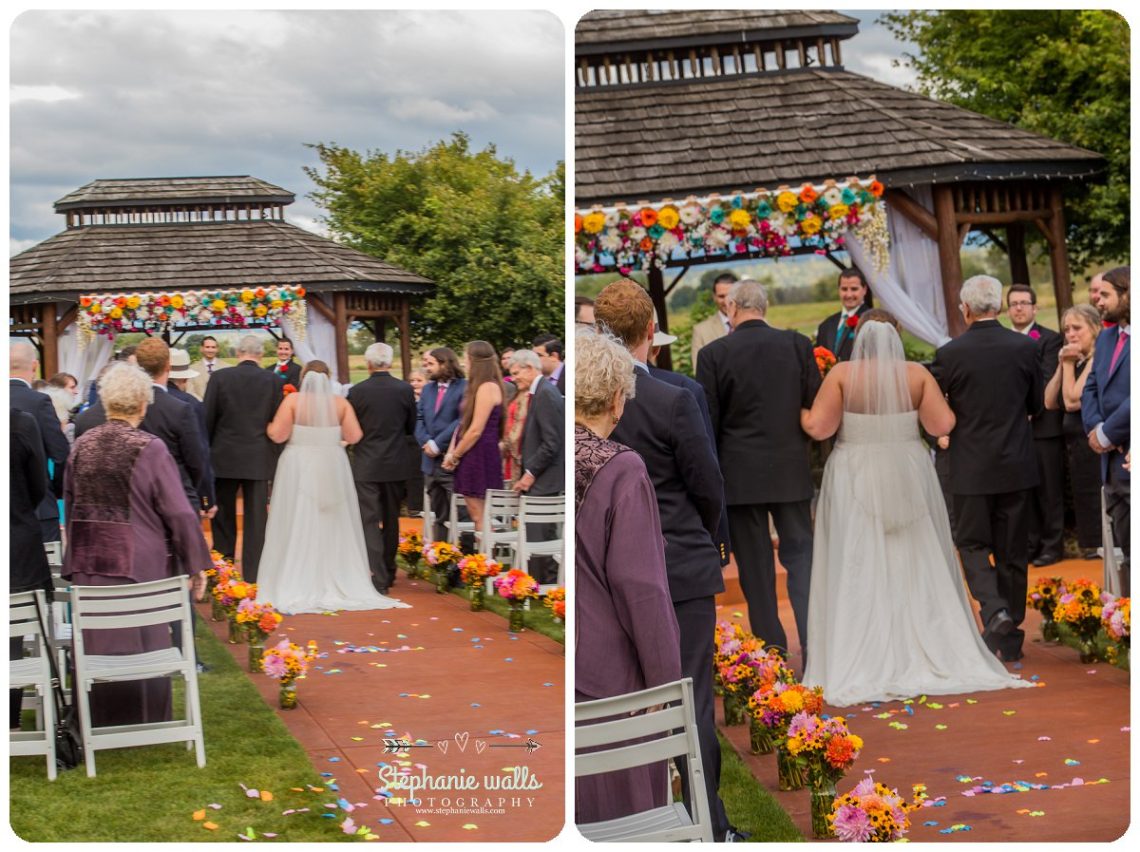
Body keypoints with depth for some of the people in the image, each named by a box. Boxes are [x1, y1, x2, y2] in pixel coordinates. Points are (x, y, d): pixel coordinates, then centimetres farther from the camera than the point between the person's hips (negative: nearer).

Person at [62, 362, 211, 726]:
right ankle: (145, 721, 16)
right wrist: (196, 564, -3)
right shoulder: (149, 449, -13)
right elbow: (179, 512, -11)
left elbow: (69, 505, 11)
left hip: (88, 563, 4)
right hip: (140, 561, -4)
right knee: (143, 642, 8)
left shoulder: (82, 445, 1)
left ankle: (99, 723, 20)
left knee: (98, 647, 12)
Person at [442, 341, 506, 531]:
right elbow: (464, 424, 16)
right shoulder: (477, 387, 17)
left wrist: (454, 456, -7)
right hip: (471, 457, 9)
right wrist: (451, 452, 4)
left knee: (480, 516, -8)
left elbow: (476, 430, -17)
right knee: (474, 513, 8)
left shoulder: (487, 387, -13)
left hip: (481, 457, -9)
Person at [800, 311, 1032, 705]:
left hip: (856, 480, -2)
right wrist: (940, 402, 16)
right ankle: (935, 657, 15)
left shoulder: (842, 373, -8)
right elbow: (942, 425, -4)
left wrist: (800, 410, 9)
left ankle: (862, 668, 1)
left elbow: (818, 427, -11)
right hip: (908, 479, 2)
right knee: (916, 568, 11)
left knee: (859, 572, 2)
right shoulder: (918, 373, -3)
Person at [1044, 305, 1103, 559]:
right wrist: (1062, 365, -1)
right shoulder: (1077, 361, 13)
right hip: (1076, 445, 9)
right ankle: (1090, 549, 21)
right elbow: (1050, 402, 7)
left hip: (1093, 445, -9)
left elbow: (1073, 401, -19)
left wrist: (1069, 364, -10)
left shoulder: (1097, 361, -13)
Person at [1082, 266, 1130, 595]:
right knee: (1125, 551, 15)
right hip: (1114, 460, 9)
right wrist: (1095, 429, -3)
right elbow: (1090, 389, 14)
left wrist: (1107, 434, -14)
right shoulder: (1106, 337, 15)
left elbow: (1132, 397, -22)